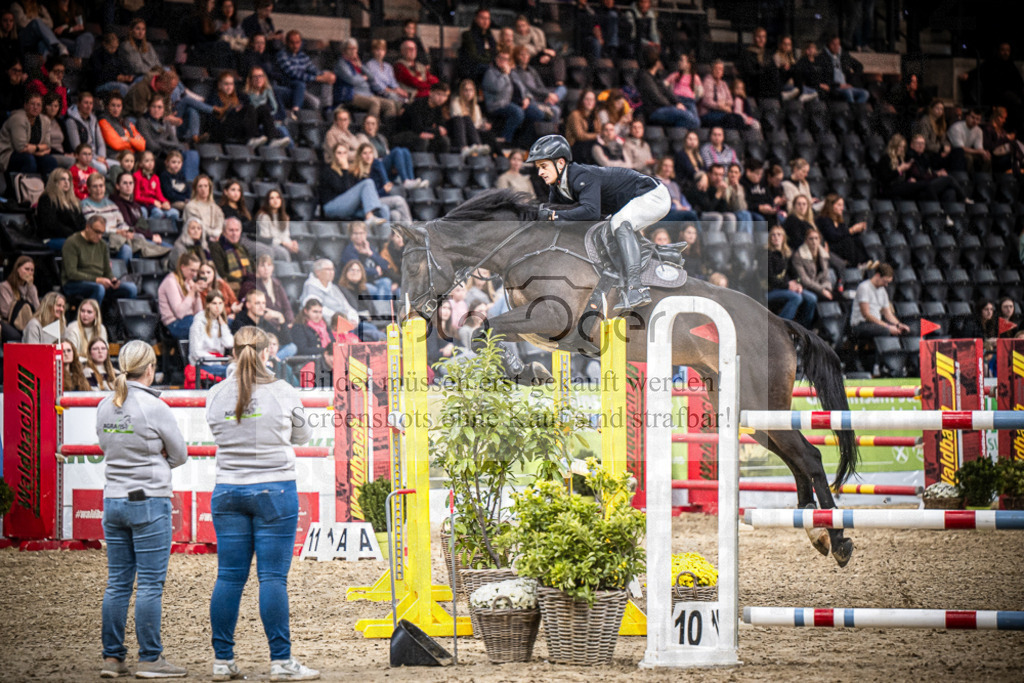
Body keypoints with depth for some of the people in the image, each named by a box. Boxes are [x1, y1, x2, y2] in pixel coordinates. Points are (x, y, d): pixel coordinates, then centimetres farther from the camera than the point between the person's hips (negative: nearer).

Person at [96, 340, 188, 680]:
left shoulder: (105, 407, 5)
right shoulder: (154, 407, -13)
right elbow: (180, 454, -3)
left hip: (112, 501, 6)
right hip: (149, 501, -6)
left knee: (117, 583, 9)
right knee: (150, 584, -2)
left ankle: (112, 658, 11)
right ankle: (150, 659, -1)